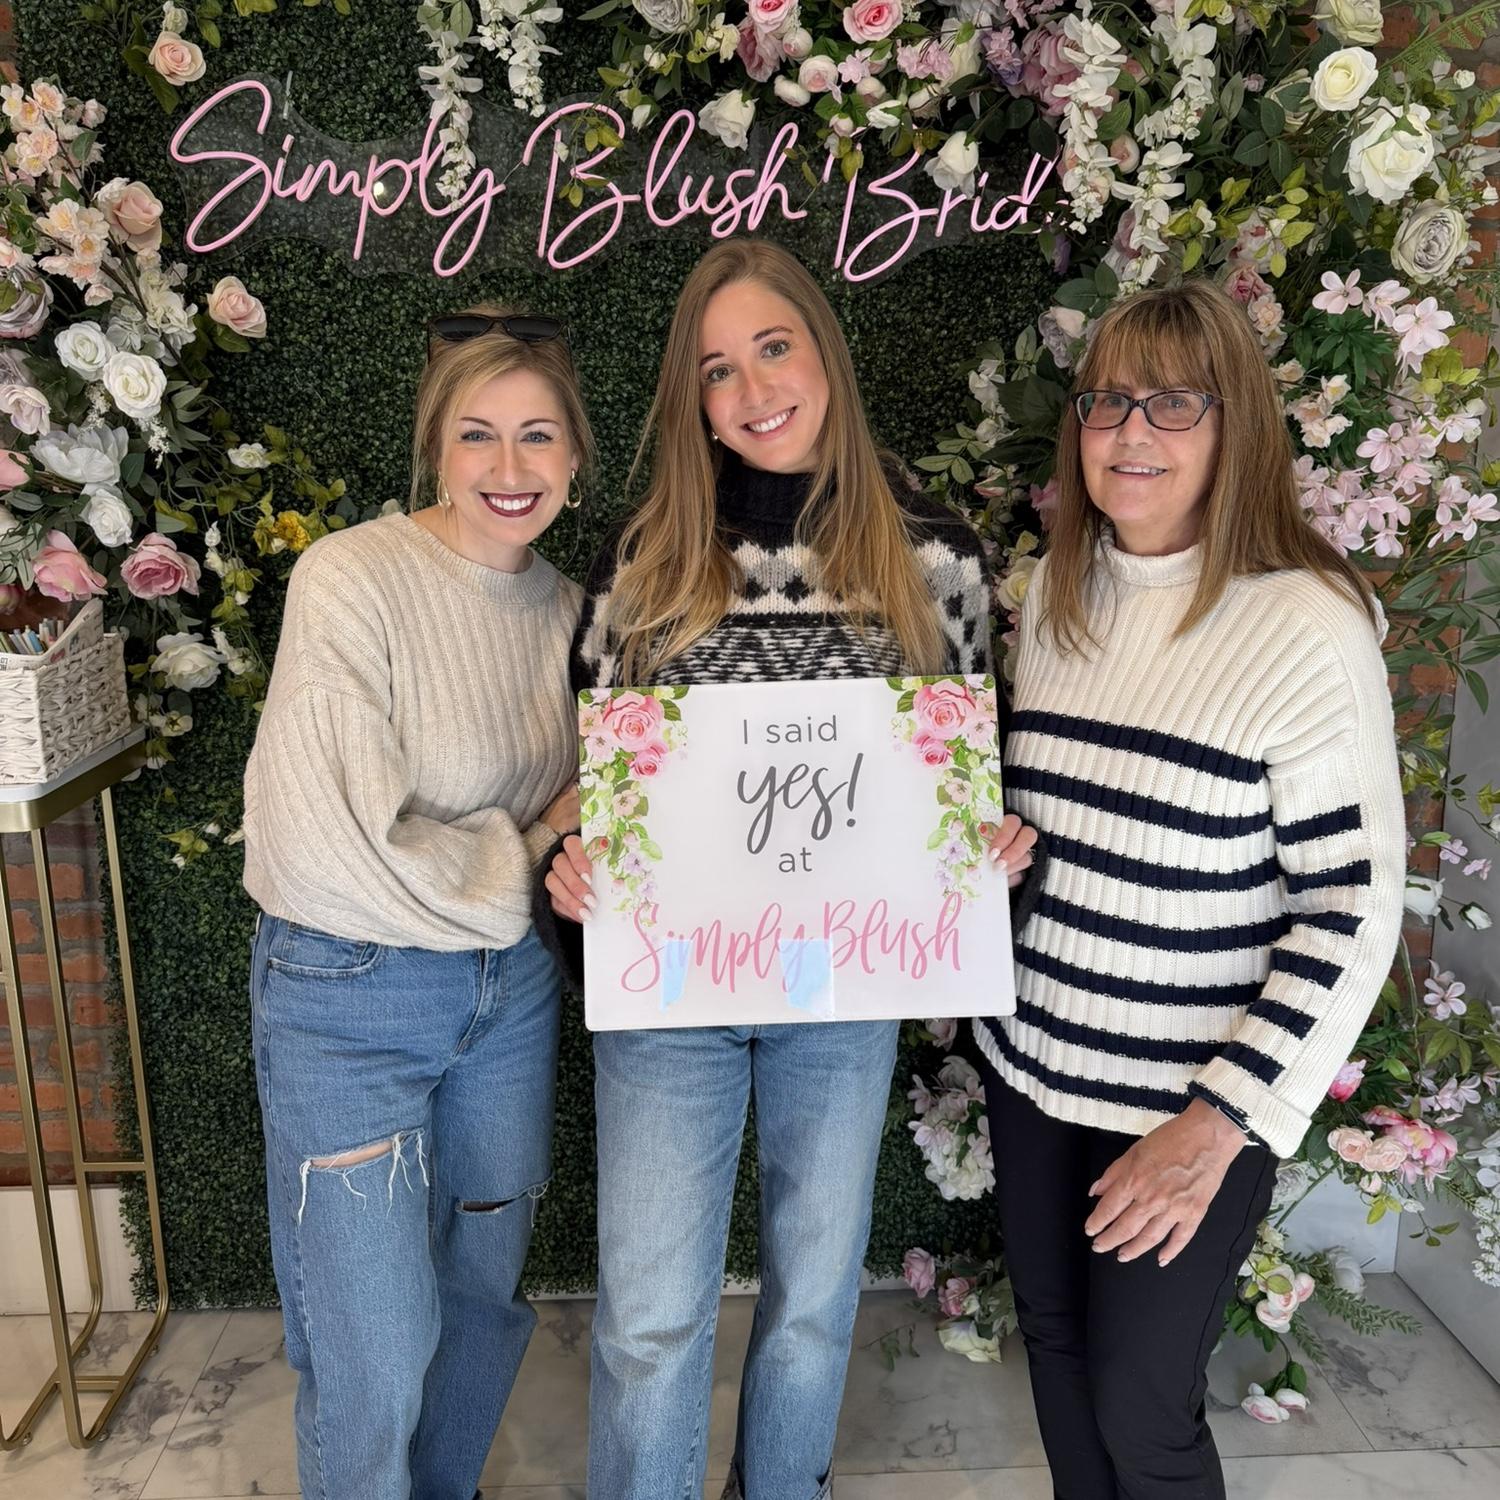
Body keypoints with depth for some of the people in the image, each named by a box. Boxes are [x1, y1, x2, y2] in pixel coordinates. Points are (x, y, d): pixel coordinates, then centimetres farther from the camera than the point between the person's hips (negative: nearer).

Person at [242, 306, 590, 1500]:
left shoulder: (564, 603, 2)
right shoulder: (353, 578, -18)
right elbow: (335, 847, -23)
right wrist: (529, 853, -11)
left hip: (508, 985, 6)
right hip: (346, 995, -6)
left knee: (487, 1298, 21)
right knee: (376, 1363, 4)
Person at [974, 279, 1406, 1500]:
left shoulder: (1310, 626, -17)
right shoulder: (1054, 593, 2)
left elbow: (1354, 907, -16)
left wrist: (1221, 1121, -18)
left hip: (1188, 1110, -5)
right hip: (1031, 1069, 6)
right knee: (1054, 1349, 21)